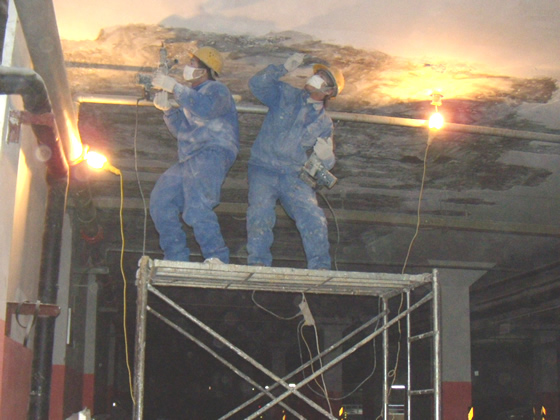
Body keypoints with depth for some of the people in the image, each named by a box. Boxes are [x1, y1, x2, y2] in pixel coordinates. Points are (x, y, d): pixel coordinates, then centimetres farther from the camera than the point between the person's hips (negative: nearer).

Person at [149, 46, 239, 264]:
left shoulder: (216, 90, 0)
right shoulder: (192, 94, 29)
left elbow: (203, 109, -23)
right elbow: (182, 128, 28)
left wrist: (175, 87, -17)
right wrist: (167, 108, 13)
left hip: (212, 154, -10)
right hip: (189, 160, 10)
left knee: (196, 208, -27)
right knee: (160, 201, 4)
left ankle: (217, 258, -24)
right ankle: (176, 258, 8)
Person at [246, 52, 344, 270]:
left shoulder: (324, 123, 14)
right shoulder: (285, 95, 9)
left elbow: (327, 162, 14)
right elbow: (257, 84, -4)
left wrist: (325, 155, -11)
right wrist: (284, 68, -13)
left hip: (294, 176, 2)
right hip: (264, 169, -1)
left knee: (313, 216, -19)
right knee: (260, 211, -24)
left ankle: (320, 267, -14)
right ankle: (258, 263, -19)